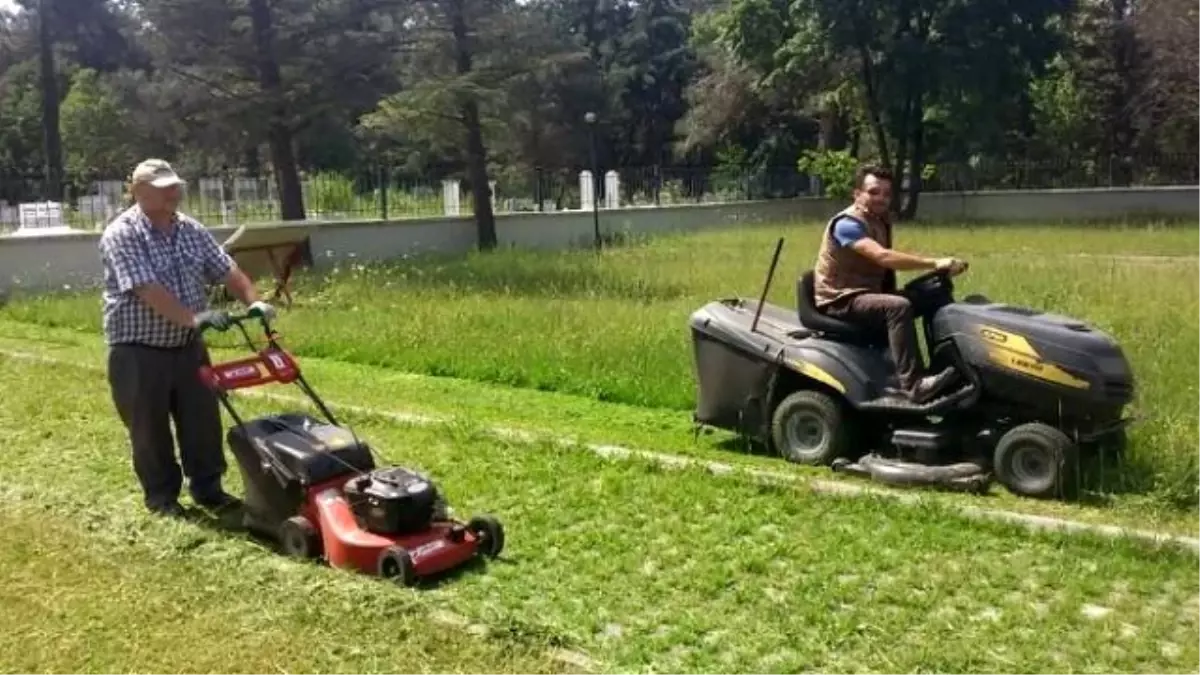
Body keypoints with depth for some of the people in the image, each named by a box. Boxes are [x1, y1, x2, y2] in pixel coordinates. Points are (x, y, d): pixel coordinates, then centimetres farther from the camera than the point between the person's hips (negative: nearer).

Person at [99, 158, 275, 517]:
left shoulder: (191, 230, 5)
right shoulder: (121, 235, -15)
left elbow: (227, 270, 2)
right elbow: (148, 290, -26)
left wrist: (253, 301, -16)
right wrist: (193, 318, -36)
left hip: (188, 346, 6)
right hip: (139, 352, -6)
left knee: (203, 422, 10)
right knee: (151, 429, 7)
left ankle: (208, 488, 25)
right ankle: (161, 496, 22)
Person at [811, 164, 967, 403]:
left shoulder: (881, 222, 12)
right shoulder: (847, 224, -19)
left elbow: (886, 266, 16)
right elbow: (883, 256, -34)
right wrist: (935, 263, -37)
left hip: (867, 295, 10)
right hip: (840, 300, -10)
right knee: (899, 307, -32)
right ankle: (912, 384, -35)